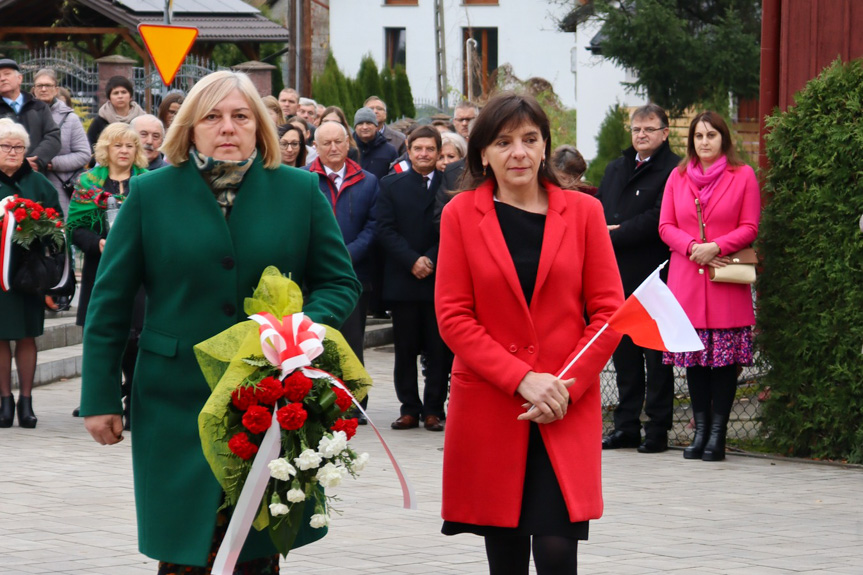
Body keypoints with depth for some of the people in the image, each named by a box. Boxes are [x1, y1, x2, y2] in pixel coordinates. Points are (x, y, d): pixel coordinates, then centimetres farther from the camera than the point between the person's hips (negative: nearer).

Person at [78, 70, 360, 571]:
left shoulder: (301, 192, 5)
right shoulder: (152, 193, 3)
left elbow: (340, 283, 8)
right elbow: (111, 301, 5)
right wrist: (100, 397, 2)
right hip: (178, 406, -1)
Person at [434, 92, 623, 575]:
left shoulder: (583, 211, 4)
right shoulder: (460, 215, 3)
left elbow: (609, 312, 3)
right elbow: (454, 317, -2)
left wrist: (565, 388, -10)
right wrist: (522, 379, -12)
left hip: (567, 414, -1)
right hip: (488, 406, 1)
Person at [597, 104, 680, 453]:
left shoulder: (673, 171, -6)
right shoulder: (616, 169, 19)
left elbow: (657, 220, -15)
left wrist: (615, 235, -12)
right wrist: (604, 229, -4)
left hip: (653, 274, -7)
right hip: (617, 274, 7)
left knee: (655, 352, -3)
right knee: (623, 349, 9)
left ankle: (657, 428, 1)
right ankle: (626, 426, 14)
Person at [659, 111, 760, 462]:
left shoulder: (743, 176, 4)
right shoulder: (678, 177, 12)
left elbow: (749, 228, 0)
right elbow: (666, 227, 8)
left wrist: (715, 246, -14)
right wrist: (692, 247, -10)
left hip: (726, 281, -3)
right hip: (687, 280, 3)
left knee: (726, 355, -4)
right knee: (693, 355, 3)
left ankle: (718, 433, -1)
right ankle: (700, 429, 8)